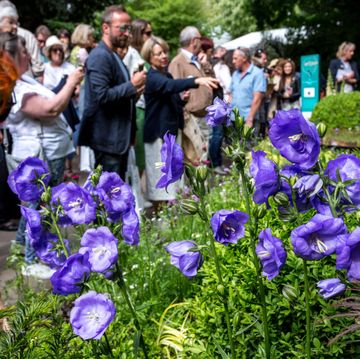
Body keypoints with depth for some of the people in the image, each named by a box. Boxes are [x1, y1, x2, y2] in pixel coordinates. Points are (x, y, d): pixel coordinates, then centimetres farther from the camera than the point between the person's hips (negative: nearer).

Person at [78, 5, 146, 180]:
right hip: (108, 138, -10)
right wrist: (132, 85, -17)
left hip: (119, 136, 10)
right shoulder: (100, 56, -15)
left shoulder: (114, 56, 16)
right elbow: (101, 95, -25)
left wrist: (134, 92, 7)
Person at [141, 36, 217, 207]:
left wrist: (182, 100, 3)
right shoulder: (152, 77, -15)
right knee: (161, 177, -4)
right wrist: (196, 81, -52)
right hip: (158, 133, -9)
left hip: (170, 130, 9)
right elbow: (170, 85, -38)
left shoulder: (166, 74, 12)